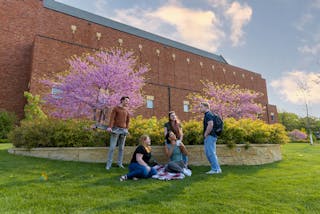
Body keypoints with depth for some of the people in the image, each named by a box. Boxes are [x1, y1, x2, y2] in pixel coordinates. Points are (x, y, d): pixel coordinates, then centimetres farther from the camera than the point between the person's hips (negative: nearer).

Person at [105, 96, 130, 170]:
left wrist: (126, 129, 13)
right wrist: (109, 127, -25)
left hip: (123, 130, 5)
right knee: (112, 147, -5)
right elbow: (112, 118, -12)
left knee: (121, 148, 6)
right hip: (116, 129, -5)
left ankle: (120, 163, 14)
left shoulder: (126, 111, 13)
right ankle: (108, 164, 3)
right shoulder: (115, 108, -1)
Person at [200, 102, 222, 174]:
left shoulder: (208, 115, -12)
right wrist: (206, 135, 17)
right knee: (208, 153, 13)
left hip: (210, 136, -11)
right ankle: (216, 168, 19)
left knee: (211, 153, -6)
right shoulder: (207, 115, 20)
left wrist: (206, 134, -18)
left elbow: (210, 125, -26)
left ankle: (216, 169, 1)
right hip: (209, 137, 11)